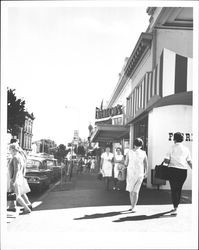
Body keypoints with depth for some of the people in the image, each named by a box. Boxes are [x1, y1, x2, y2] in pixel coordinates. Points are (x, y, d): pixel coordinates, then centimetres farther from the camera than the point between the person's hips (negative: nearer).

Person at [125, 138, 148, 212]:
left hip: (130, 173, 0)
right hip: (140, 174, 0)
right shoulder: (143, 153, -2)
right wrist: (146, 173, 17)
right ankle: (133, 207, -2)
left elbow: (126, 163, -1)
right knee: (136, 191, 7)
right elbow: (146, 165, 3)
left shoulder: (129, 152, -5)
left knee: (131, 190, 17)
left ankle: (132, 206, 19)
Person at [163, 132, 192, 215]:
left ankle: (175, 208, -10)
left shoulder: (172, 148, -3)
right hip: (183, 171, 3)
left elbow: (166, 160, -9)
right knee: (179, 189, 16)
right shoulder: (186, 149, 6)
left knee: (174, 189, -1)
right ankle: (176, 206, 26)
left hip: (173, 169, -3)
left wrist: (170, 162, 12)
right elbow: (189, 162, 5)